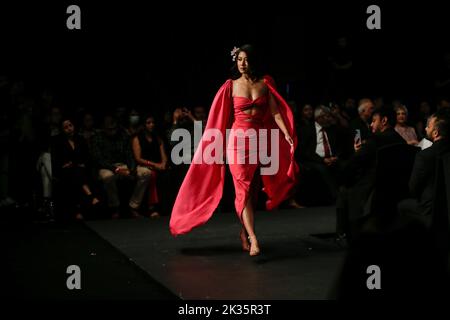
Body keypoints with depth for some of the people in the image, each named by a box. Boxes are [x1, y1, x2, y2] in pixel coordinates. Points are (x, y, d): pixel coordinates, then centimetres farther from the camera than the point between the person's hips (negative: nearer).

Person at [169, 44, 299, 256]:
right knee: (243, 189, -9)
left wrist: (287, 134, -15)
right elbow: (223, 119, 3)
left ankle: (244, 232, 25)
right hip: (238, 140, -2)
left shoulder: (265, 83, 5)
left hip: (260, 140, 2)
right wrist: (218, 144, 2)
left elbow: (275, 111, -2)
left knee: (252, 190, 9)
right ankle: (253, 239, -17)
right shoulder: (231, 86, 1)